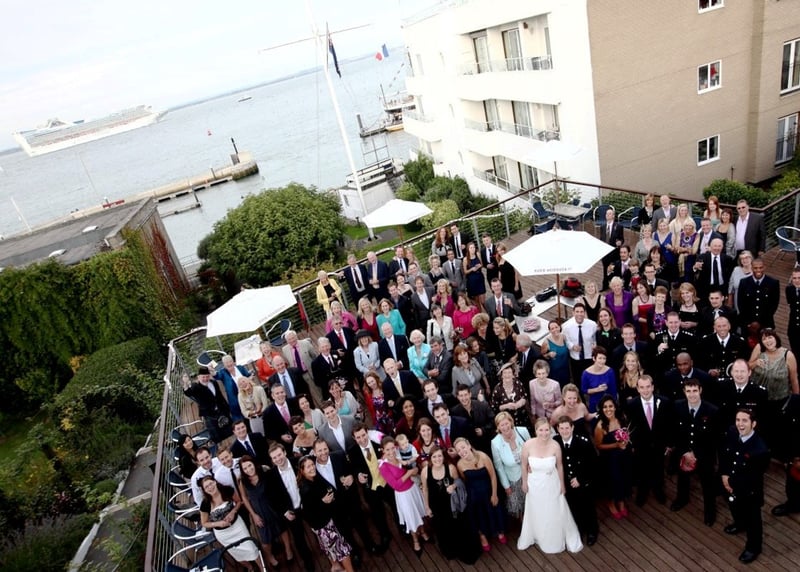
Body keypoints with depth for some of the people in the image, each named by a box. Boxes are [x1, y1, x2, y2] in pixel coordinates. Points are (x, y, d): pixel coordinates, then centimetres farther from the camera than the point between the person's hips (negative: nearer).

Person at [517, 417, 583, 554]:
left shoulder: (555, 446, -25)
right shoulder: (528, 445, -26)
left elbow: (559, 465, -7)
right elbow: (524, 465, -9)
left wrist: (562, 484, 3)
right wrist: (524, 482, 0)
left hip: (552, 484, 0)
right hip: (535, 484, 0)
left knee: (555, 513, 19)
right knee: (536, 513, 23)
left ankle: (556, 539, 46)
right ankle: (536, 537, 51)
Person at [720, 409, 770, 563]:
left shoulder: (760, 449, -35)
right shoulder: (732, 432, -19)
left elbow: (755, 476, -24)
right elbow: (724, 452, -2)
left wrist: (735, 484, -17)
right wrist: (724, 474, -9)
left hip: (750, 490, -6)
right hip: (732, 482, 6)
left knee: (752, 519, 19)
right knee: (734, 506, 33)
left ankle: (753, 547, 44)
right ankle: (740, 524, 64)